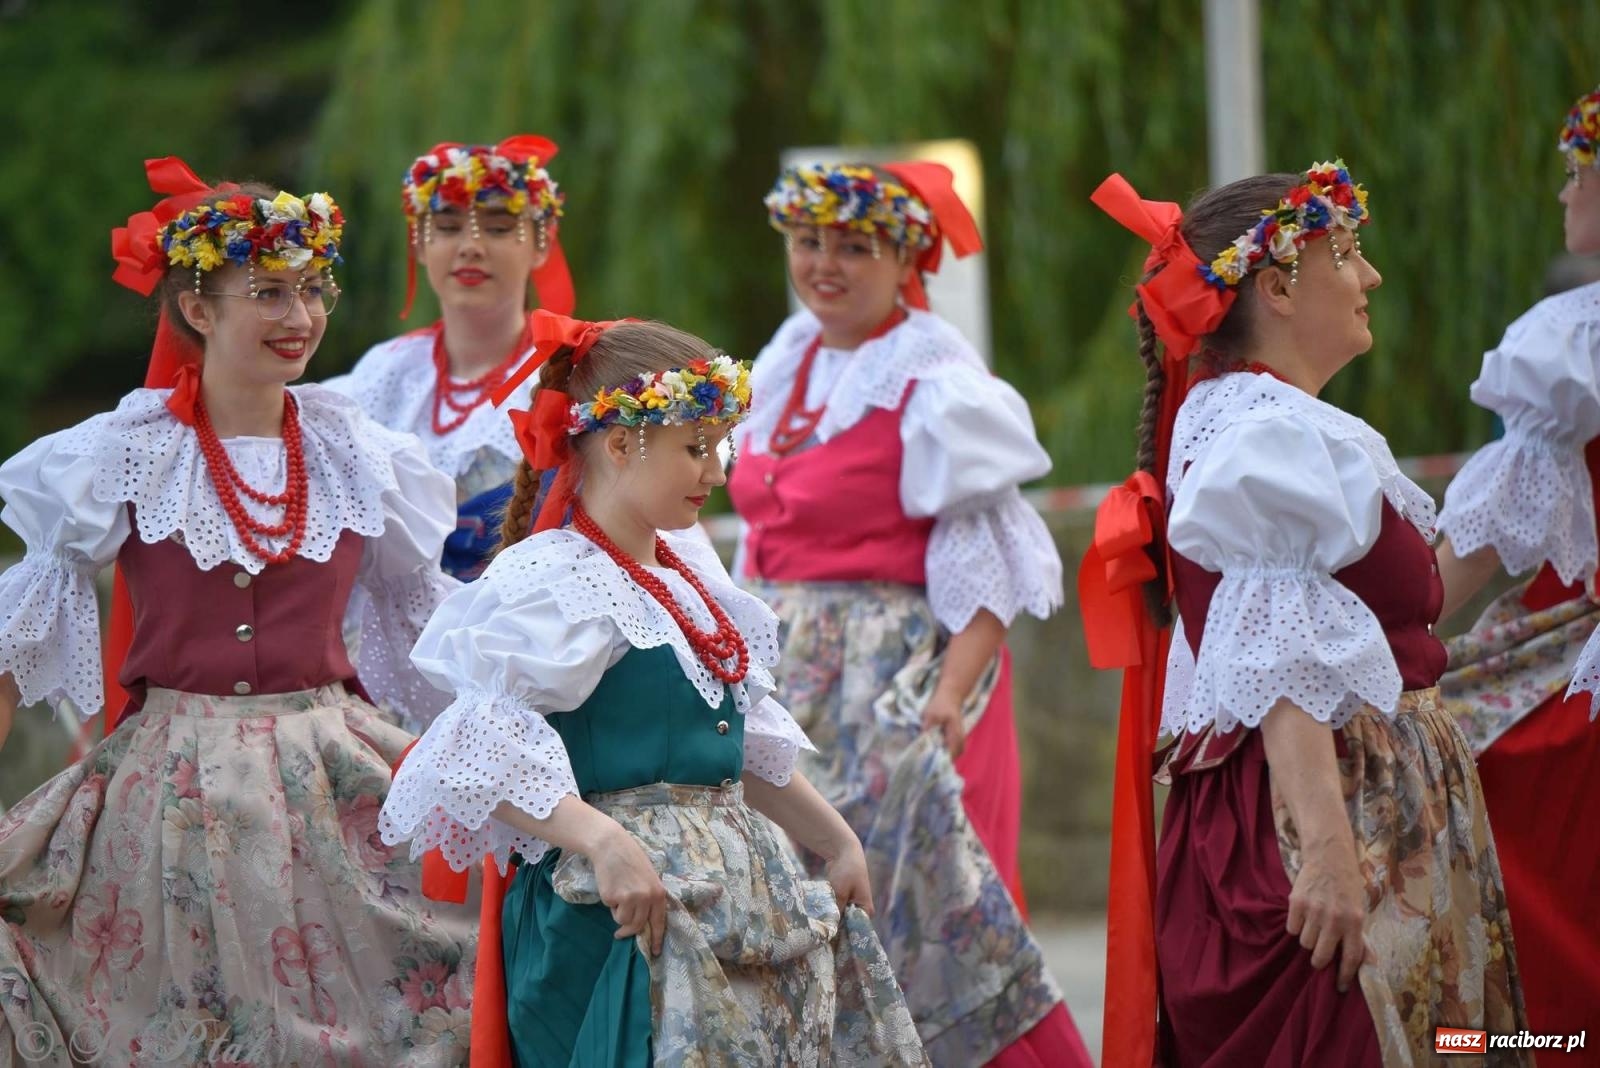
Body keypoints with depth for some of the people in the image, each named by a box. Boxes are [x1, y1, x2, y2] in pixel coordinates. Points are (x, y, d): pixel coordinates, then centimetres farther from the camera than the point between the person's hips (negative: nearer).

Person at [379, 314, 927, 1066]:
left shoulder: (691, 574, 15)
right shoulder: (550, 582, -12)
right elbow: (480, 756, -22)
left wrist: (836, 842, 29)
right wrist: (601, 841, -31)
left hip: (737, 898, 9)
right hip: (622, 918, -9)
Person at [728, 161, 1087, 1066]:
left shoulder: (935, 382, -10)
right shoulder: (789, 362, 13)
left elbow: (988, 565, -15)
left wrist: (952, 688, -26)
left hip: (896, 679, -7)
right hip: (786, 682, 7)